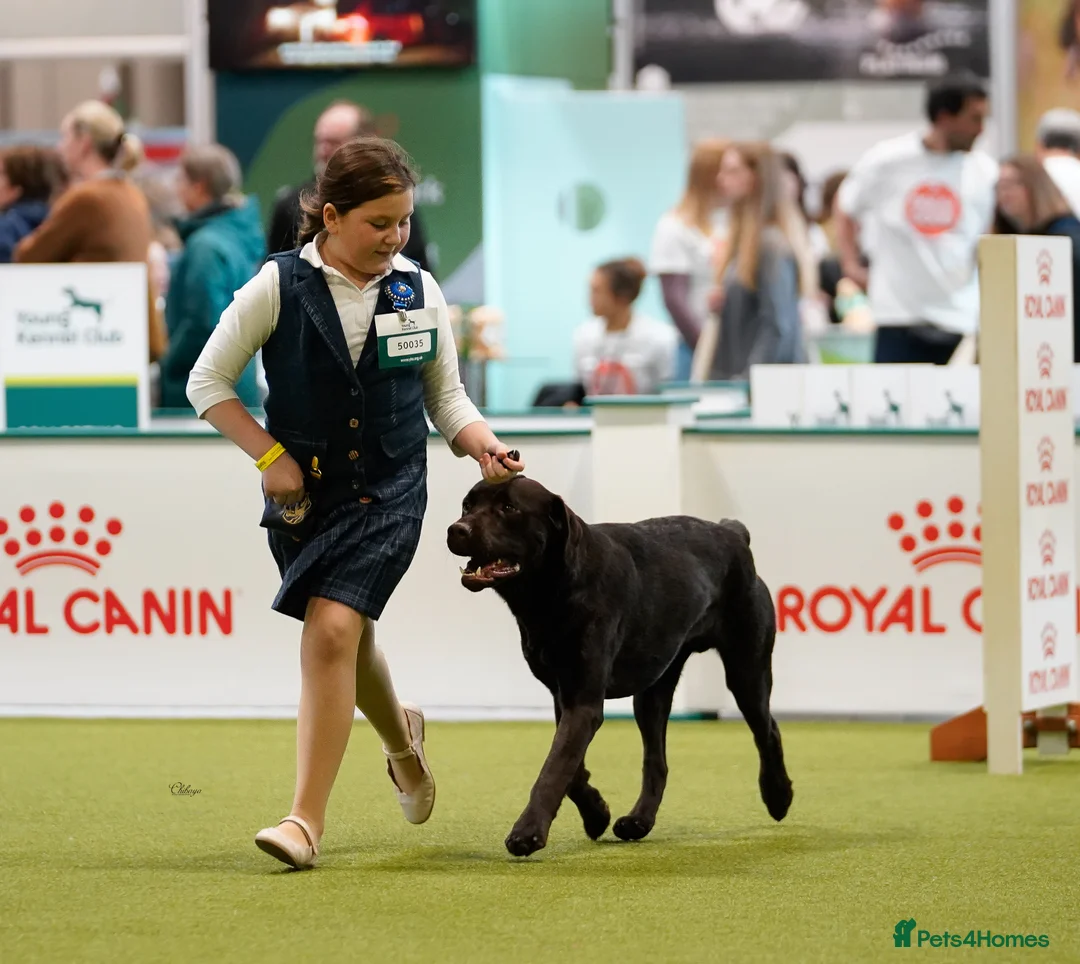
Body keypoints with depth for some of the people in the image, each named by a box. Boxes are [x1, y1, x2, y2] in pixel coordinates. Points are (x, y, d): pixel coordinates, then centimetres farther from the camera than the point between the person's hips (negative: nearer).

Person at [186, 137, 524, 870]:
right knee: (348, 640, 14)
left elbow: (445, 396, 11)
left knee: (333, 628, -19)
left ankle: (308, 820, -19)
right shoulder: (280, 286, -6)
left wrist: (484, 446, -7)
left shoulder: (419, 291, 1)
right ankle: (402, 735, 50)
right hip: (304, 493, 1)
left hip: (389, 492, -1)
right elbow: (208, 382, 0)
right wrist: (270, 455, -8)